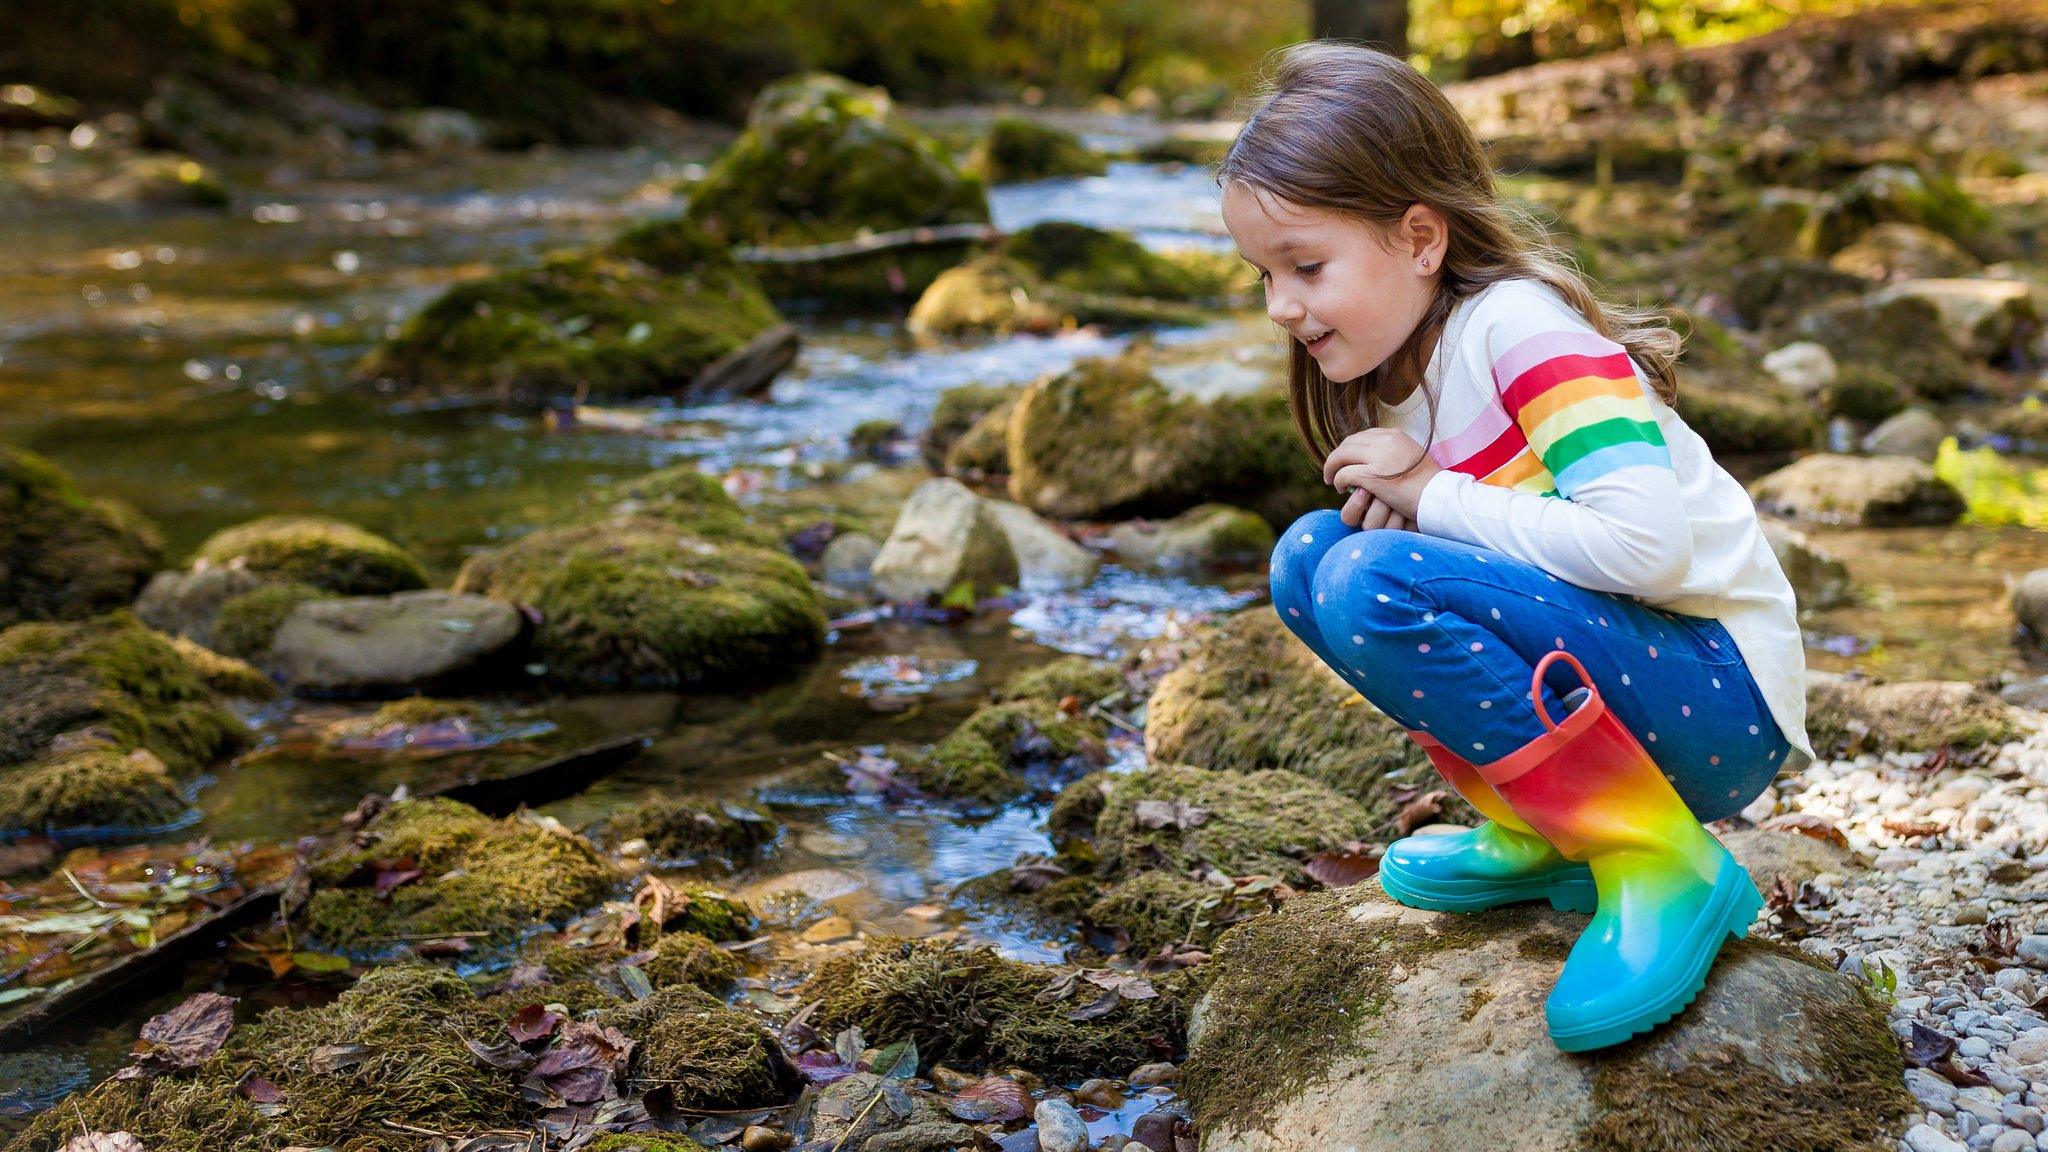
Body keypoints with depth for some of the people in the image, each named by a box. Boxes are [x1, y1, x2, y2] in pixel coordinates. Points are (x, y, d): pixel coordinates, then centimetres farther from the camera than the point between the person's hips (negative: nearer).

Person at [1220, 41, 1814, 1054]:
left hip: (1717, 702, -9)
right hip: (1586, 672, 9)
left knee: (1372, 584, -27)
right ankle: (1542, 833, 6)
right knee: (1313, 554, 2)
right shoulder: (1401, 371, 8)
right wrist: (1394, 505, -8)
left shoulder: (1520, 325, -18)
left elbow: (1646, 543, -29)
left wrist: (1432, 495, -18)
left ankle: (1666, 866, -14)